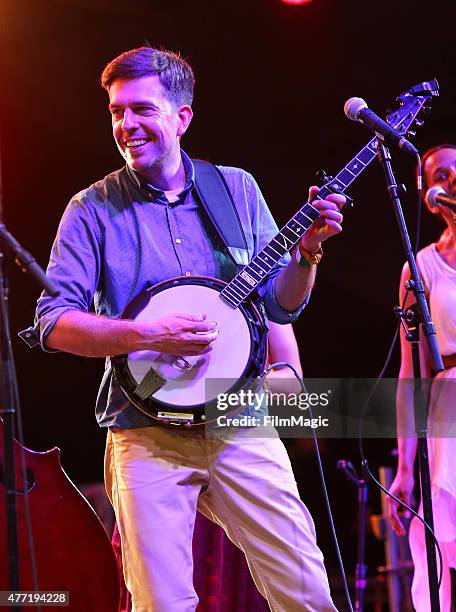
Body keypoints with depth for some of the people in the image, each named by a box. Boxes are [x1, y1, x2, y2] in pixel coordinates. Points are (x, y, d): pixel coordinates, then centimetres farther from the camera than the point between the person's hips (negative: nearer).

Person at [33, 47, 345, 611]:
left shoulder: (237, 189, 9)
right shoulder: (93, 209, 1)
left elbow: (282, 303, 12)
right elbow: (54, 322, -5)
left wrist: (307, 249, -7)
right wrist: (145, 335, -18)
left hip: (241, 423, 2)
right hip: (148, 432, -2)